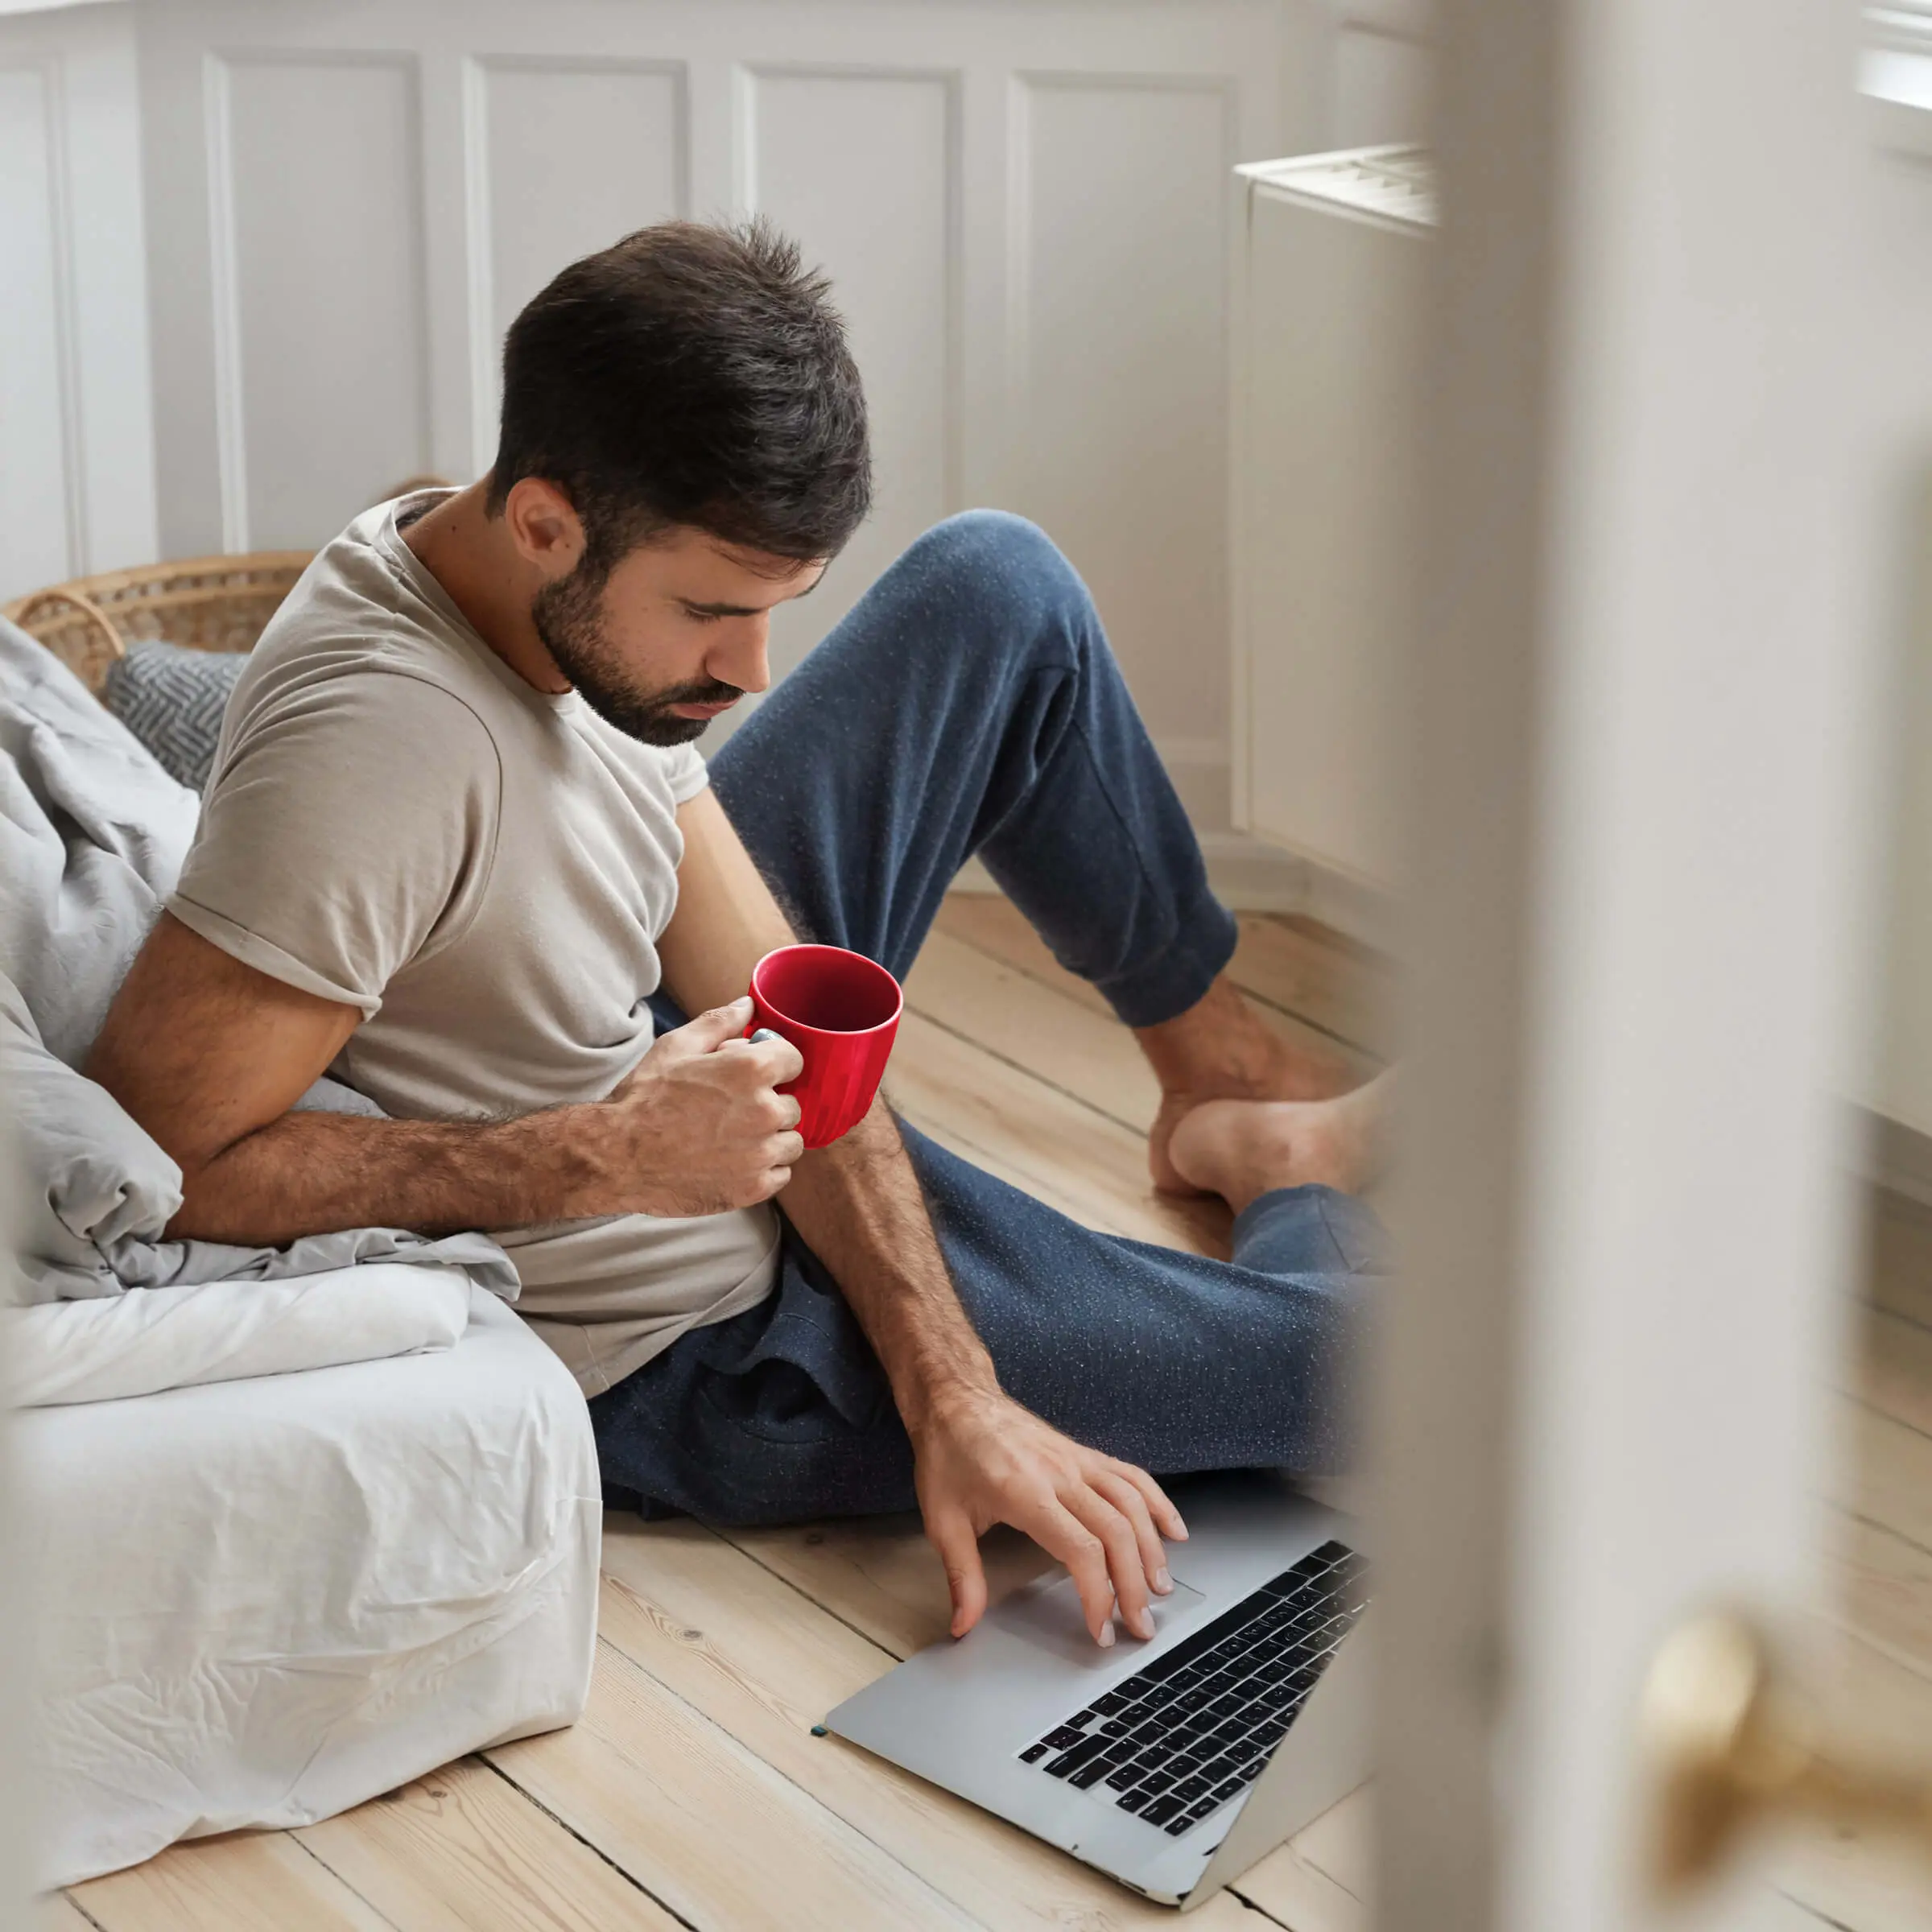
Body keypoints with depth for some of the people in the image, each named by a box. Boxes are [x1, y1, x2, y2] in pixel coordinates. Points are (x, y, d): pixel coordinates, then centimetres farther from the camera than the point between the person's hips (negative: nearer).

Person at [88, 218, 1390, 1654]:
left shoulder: (602, 606, -11)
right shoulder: (378, 739, -38)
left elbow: (779, 1022, -9)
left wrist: (955, 1393, -17)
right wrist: (605, 1156, -34)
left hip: (667, 1072, 8)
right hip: (682, 1355, -8)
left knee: (999, 585, 8)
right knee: (1368, 1351, -6)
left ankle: (1228, 1089, 27)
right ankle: (1296, 1175, 32)